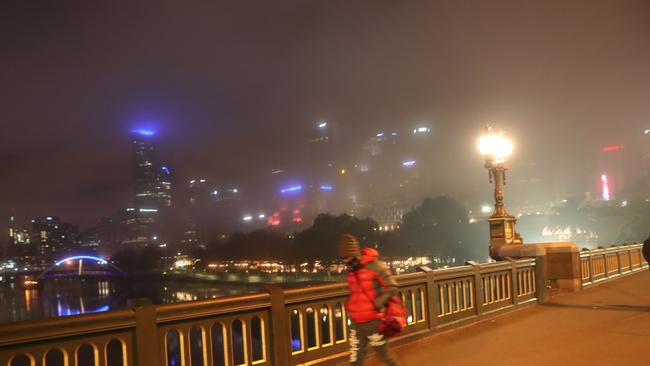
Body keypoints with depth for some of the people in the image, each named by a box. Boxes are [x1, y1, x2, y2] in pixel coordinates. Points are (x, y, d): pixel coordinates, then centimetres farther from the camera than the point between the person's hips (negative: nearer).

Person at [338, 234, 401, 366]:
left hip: (373, 321, -6)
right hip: (356, 323, 6)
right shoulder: (351, 271, 9)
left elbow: (392, 288, -11)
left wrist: (377, 304, -17)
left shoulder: (374, 265, -12)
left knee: (384, 355, 9)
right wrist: (350, 305, 9)